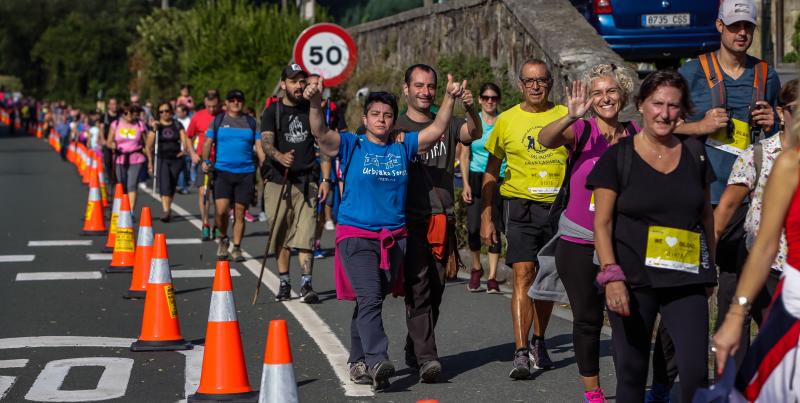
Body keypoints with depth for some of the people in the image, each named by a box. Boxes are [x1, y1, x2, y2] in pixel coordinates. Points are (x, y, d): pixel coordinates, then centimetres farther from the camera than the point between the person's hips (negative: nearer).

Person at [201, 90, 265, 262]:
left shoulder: (251, 122, 10)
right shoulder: (218, 121, 9)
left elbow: (259, 147, 6)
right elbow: (208, 143, 6)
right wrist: (205, 160, -12)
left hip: (246, 173, 1)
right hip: (222, 172, -1)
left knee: (240, 212, 2)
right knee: (221, 210, -13)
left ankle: (236, 248, 13)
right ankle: (223, 239, 13)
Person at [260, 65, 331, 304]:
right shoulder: (272, 112, 3)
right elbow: (266, 142, -12)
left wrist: (325, 179, 2)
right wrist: (280, 156, -35)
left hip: (306, 181, 0)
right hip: (278, 181, 0)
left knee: (305, 234, -10)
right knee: (281, 236, 5)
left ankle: (306, 285, -12)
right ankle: (284, 284, 16)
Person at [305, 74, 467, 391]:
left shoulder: (403, 147, 10)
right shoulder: (351, 146, 1)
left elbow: (437, 129, 6)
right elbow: (320, 132, -13)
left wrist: (450, 98, -5)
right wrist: (315, 103, -29)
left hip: (395, 238, 4)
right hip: (356, 235, -4)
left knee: (372, 302, 11)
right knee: (369, 299, -18)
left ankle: (358, 361, 22)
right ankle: (377, 362, -27)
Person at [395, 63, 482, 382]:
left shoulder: (447, 124, 12)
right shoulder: (396, 128, 2)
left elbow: (474, 134, -7)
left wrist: (471, 110, -28)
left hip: (443, 220, 4)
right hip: (411, 221, -4)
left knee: (436, 289, 9)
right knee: (418, 289, -11)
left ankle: (414, 350, 23)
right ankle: (426, 358, -16)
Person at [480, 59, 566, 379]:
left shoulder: (565, 116, 5)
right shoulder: (507, 120, 4)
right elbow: (491, 173, 9)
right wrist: (486, 218, 4)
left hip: (558, 206, 2)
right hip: (521, 205, -2)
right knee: (523, 275, -13)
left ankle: (538, 343, 28)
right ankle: (521, 353, -15)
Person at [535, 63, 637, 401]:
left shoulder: (635, 134, 2)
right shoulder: (582, 131, -6)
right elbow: (546, 139, -25)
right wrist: (570, 117, -42)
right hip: (578, 243, -2)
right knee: (588, 318, 5)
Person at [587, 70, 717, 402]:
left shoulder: (694, 154, 9)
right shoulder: (618, 157, -1)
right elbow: (602, 223, -3)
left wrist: (710, 268, 17)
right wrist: (611, 275, -14)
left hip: (686, 280, 2)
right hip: (633, 278, -2)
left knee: (695, 370, -9)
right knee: (631, 371, 3)